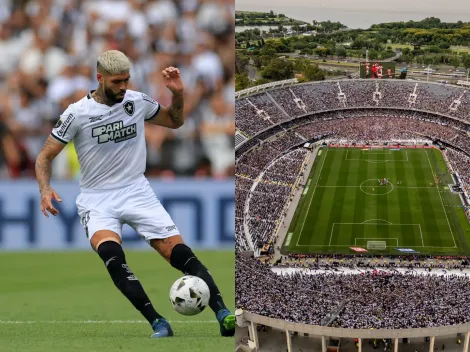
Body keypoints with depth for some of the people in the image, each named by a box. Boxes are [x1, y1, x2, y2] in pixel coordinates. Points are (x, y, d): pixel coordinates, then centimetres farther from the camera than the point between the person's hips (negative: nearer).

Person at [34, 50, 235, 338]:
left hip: (137, 191, 3)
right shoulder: (78, 113, -8)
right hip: (98, 199, -3)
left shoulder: (137, 101, 2)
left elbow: (175, 121, 20)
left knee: (179, 252, -14)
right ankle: (158, 323, -34)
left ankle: (223, 314, -16)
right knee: (110, 252, -32)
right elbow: (46, 156, -1)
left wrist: (178, 94, 0)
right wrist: (46, 189, -19)